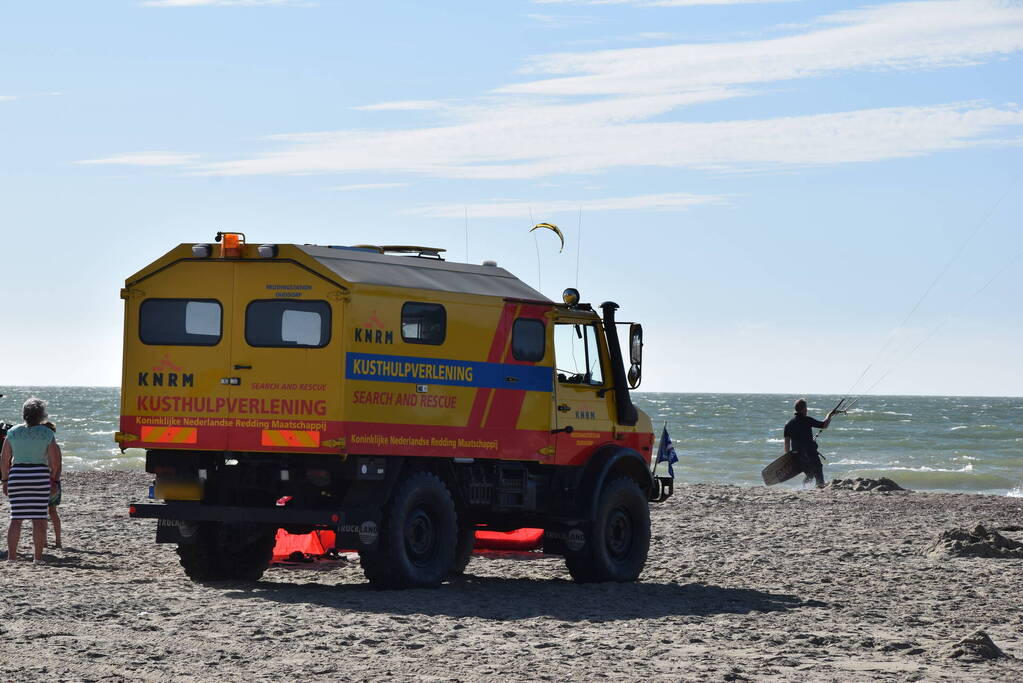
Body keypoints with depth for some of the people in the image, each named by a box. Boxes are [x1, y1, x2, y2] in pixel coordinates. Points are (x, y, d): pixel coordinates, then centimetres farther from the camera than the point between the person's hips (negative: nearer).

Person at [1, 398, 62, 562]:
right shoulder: (47, 434, -4)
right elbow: (54, 461, -5)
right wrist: (54, 481, 6)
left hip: (17, 476, 2)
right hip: (40, 476, -2)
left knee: (16, 518, 5)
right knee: (38, 518, 2)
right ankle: (38, 556, 2)